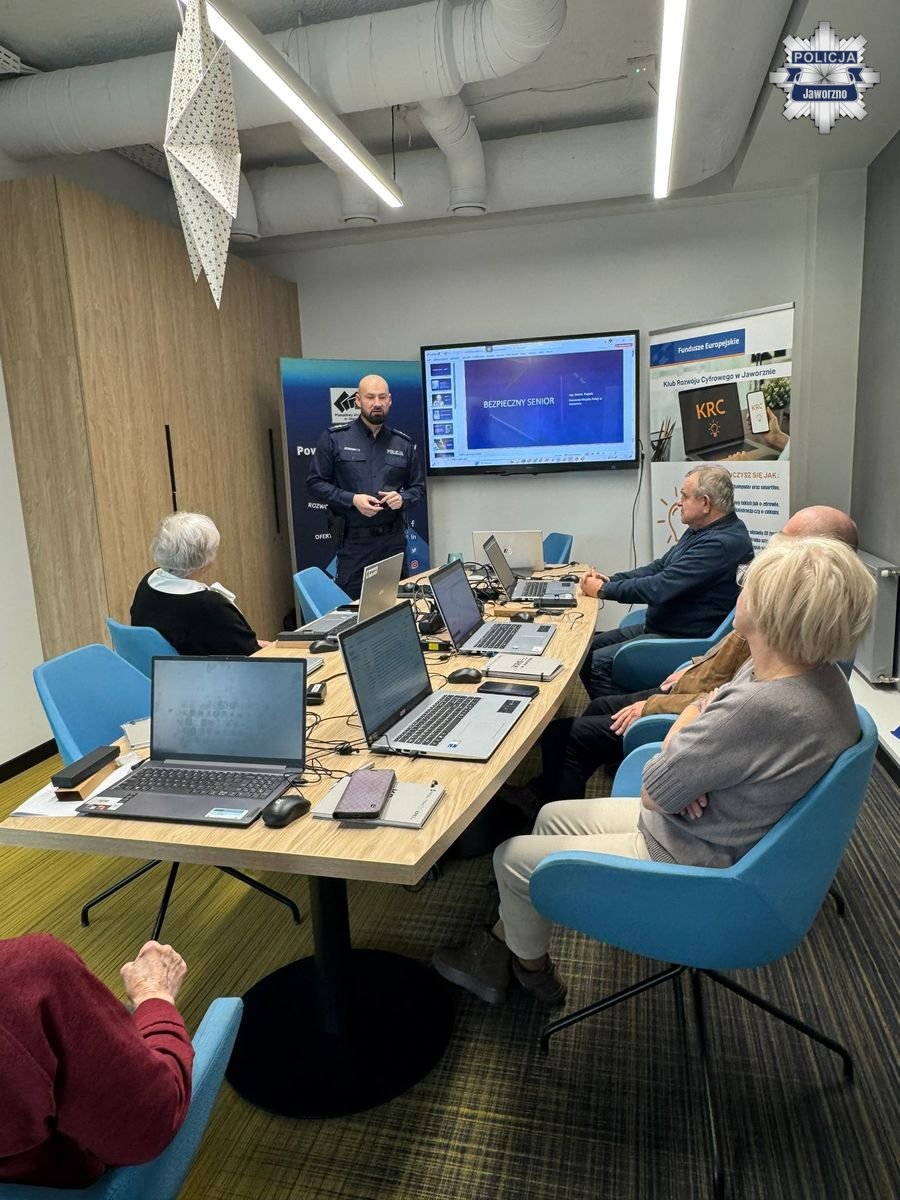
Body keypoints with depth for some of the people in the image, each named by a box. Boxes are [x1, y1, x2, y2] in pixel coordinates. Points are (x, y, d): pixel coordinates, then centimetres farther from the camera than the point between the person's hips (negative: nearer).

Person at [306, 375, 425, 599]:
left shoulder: (404, 443, 8)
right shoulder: (334, 438, -1)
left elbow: (418, 487, 13)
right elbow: (315, 483, -2)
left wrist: (402, 499, -9)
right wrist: (352, 499, -15)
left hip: (393, 538, 3)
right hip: (354, 540, -3)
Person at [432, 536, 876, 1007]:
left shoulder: (759, 709, -37)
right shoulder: (815, 672, -7)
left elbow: (653, 793, -23)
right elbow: (698, 711, 7)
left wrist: (691, 717, -5)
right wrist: (684, 765, -14)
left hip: (691, 865, -9)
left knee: (511, 858, 5)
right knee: (551, 817, 18)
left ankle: (533, 970, 34)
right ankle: (499, 943, 33)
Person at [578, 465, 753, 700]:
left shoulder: (723, 543, -24)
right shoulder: (702, 531, 10)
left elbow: (659, 587, -26)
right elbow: (660, 567, 16)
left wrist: (603, 590, -14)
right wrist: (610, 580, 2)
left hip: (683, 641, -10)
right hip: (658, 627, 11)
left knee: (597, 663, -18)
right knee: (589, 647, 7)